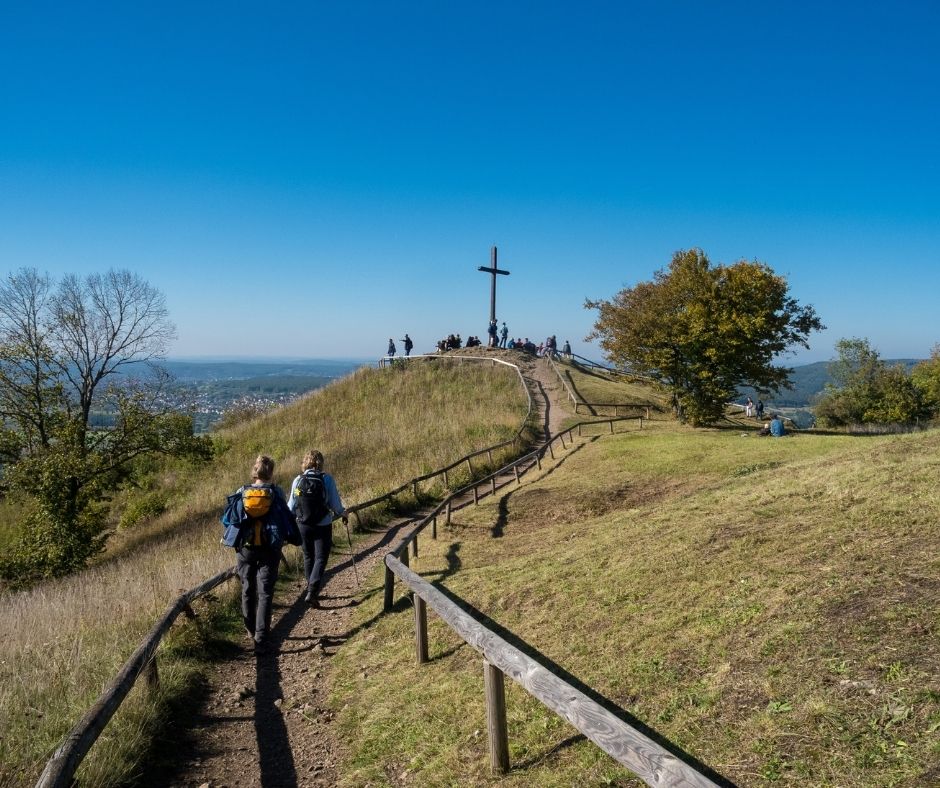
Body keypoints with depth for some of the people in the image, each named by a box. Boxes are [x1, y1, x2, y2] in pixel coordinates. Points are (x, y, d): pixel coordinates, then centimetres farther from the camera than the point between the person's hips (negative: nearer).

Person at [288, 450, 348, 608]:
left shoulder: (297, 481, -6)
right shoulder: (327, 479, -12)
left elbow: (291, 506, 2)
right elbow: (335, 504, -8)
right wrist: (343, 514, 11)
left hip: (303, 525, 3)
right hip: (323, 526, -3)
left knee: (308, 557, 19)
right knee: (321, 559, 4)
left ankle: (313, 588, 31)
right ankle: (312, 592, -10)